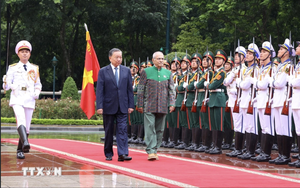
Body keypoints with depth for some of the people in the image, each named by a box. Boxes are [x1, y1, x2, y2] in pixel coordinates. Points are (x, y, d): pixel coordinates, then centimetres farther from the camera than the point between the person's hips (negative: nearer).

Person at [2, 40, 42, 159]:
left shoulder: (34, 68, 16)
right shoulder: (13, 68, 9)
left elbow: (38, 84, 23)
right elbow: (6, 86, 7)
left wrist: (37, 93, 2)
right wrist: (6, 83, -16)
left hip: (29, 99, 3)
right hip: (17, 98, -3)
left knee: (27, 127, 3)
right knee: (21, 119, -28)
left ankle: (20, 151, 16)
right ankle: (25, 142, -48)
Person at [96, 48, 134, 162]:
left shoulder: (126, 71, 8)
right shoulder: (103, 71, 1)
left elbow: (130, 89, 9)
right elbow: (99, 90, -3)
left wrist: (131, 105, 2)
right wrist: (99, 106, -11)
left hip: (122, 107, 1)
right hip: (108, 107, -1)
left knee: (122, 130, -7)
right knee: (109, 132, 7)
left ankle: (122, 154, -12)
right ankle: (108, 154, 18)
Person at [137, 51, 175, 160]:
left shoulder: (168, 73, 11)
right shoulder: (146, 72, 3)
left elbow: (171, 90, 11)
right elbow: (141, 90, 3)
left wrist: (172, 104, 0)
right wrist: (140, 105, -1)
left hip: (162, 107, 3)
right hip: (149, 106, -3)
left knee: (159, 130, 6)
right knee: (150, 129, -10)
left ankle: (155, 150, 16)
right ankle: (151, 151, -12)